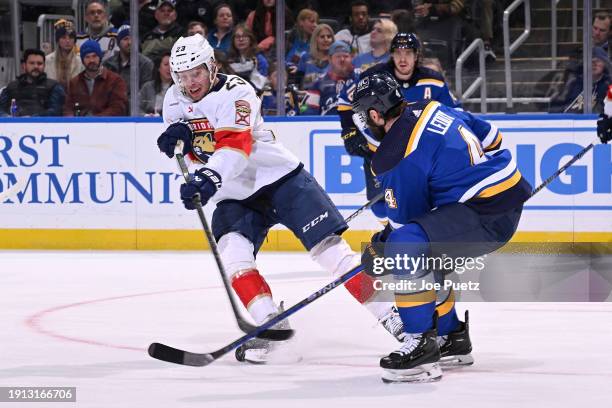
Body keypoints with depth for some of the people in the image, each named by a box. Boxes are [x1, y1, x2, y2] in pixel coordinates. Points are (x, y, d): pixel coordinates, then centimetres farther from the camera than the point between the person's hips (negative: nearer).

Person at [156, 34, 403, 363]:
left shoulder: (234, 92, -18)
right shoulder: (174, 101, 3)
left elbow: (234, 145, -33)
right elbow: (187, 152, 8)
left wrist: (210, 177, -51)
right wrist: (177, 135, -17)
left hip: (280, 179, -6)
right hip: (234, 197, 6)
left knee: (328, 246, -12)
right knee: (232, 252, -21)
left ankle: (390, 314, -6)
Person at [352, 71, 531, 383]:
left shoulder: (397, 156, -15)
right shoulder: (429, 109, 10)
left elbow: (405, 219, -7)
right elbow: (489, 136, 21)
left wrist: (379, 249, 10)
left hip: (489, 214, -11)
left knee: (405, 248, -24)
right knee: (424, 253, 25)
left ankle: (421, 345, -20)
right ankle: (450, 336, 32)